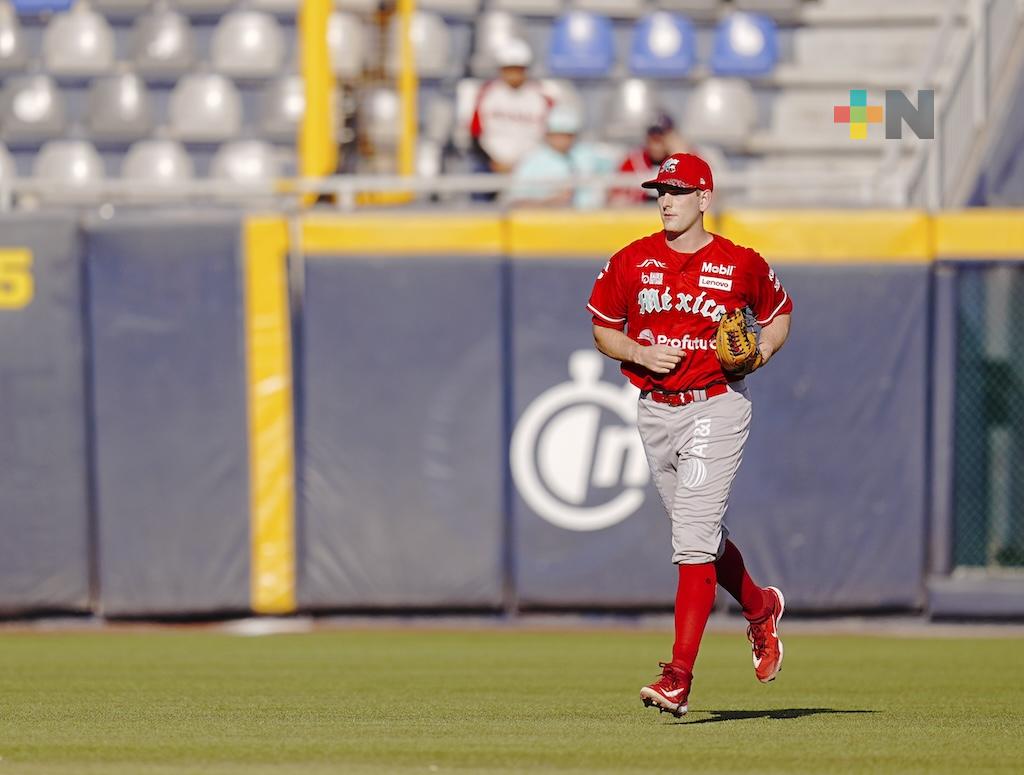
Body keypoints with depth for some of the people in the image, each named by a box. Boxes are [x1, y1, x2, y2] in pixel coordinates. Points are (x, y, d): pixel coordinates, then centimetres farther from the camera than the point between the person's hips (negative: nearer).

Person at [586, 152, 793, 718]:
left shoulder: (741, 265, -4)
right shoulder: (630, 263, 2)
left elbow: (780, 311, 13)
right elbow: (602, 329, 11)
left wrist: (763, 350, -7)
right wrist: (640, 353, -9)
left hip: (716, 407, -5)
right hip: (655, 412, 5)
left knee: (693, 538, -15)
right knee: (699, 536, 17)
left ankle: (679, 676, -19)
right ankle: (760, 608, 46)